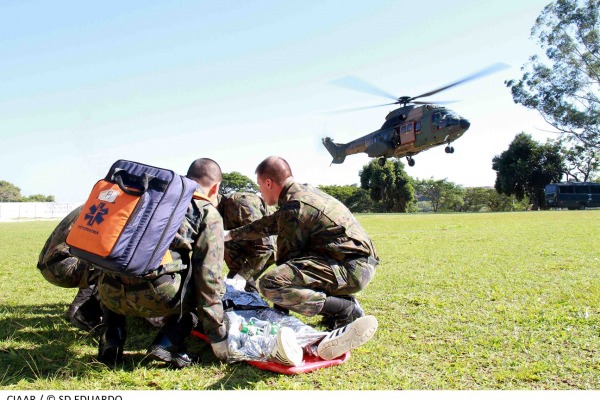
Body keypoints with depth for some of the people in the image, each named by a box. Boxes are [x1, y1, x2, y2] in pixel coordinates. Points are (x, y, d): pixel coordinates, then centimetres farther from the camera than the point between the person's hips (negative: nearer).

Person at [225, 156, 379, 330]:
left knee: (270, 283, -22)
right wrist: (231, 234, 37)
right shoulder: (305, 192, 16)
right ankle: (342, 300, 14)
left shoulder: (293, 208, -14)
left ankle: (346, 310, -12)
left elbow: (286, 255, -7)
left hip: (352, 268, -10)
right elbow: (270, 223, 28)